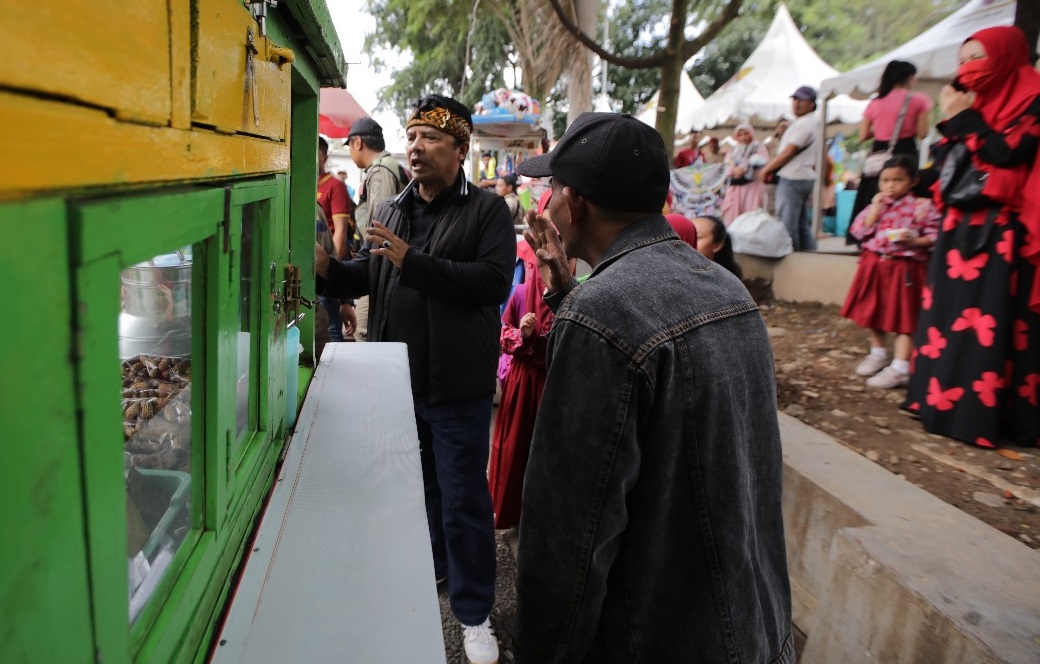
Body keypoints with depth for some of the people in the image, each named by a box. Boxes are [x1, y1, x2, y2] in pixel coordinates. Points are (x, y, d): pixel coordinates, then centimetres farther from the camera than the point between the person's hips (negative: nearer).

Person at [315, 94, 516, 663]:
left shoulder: (487, 211, -7)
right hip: (396, 377, 6)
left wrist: (413, 260, -24)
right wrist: (326, 268, -8)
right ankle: (428, 571, 45)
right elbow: (365, 277, 12)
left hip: (456, 384, -5)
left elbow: (492, 281, -21)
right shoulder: (389, 211, 10)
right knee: (414, 486, 22)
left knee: (463, 499, 5)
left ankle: (474, 612, 22)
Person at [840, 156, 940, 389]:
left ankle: (900, 369, -2)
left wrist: (913, 242, -26)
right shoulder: (877, 204, 7)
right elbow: (860, 232, -4)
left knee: (904, 317, -3)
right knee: (875, 312, 17)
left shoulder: (922, 206, -7)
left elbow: (934, 238, -9)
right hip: (875, 265, 6)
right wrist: (876, 207, -9)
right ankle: (878, 354, 36)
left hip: (905, 268, -6)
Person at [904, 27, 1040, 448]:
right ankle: (942, 399, 16)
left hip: (999, 234, -8)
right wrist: (951, 121, 2)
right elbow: (943, 165, 15)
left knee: (988, 325, -9)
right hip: (960, 229, 8)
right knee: (949, 316, 8)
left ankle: (981, 414, -5)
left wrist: (965, 119, -11)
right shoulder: (977, 107, 17)